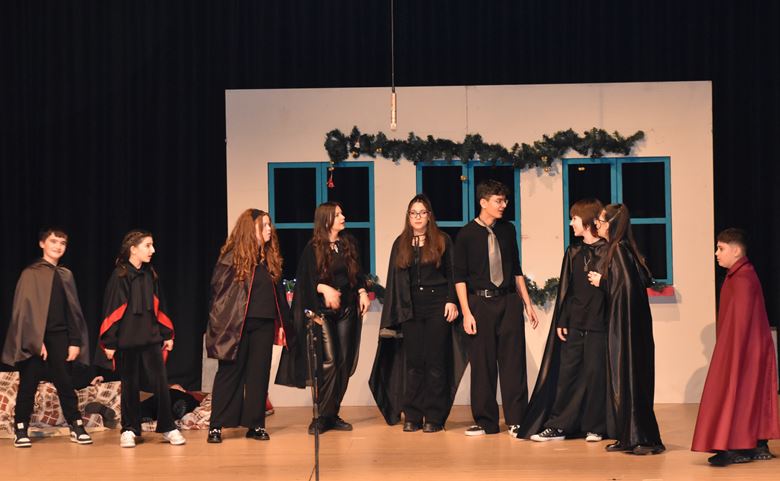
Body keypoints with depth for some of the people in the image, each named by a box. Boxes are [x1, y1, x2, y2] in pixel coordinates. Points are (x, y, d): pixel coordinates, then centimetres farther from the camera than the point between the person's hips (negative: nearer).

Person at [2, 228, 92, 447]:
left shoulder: (66, 275, 11)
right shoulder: (31, 273, -1)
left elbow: (73, 311, 11)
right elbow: (25, 309, -6)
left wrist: (75, 341, 2)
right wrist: (35, 340, -13)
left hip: (60, 338, 4)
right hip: (35, 338, -3)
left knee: (65, 384, 6)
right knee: (28, 386, 2)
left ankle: (77, 428, 11)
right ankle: (21, 430, 11)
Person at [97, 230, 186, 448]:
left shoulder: (150, 275, 8)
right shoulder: (119, 276, -7)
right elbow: (112, 310, -7)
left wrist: (167, 334, 13)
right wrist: (109, 342, -9)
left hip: (151, 338, 4)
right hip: (127, 340, -4)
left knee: (161, 384, -1)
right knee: (130, 386, 5)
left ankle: (168, 428, 7)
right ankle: (129, 430, 16)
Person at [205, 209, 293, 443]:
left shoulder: (271, 257, 11)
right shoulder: (232, 257, -6)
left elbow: (278, 291, 15)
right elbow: (218, 290, -7)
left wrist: (282, 323, 11)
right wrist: (221, 324, -10)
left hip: (264, 325, 5)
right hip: (236, 325, -5)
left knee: (259, 375, 7)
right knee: (229, 373, 0)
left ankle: (255, 424, 15)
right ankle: (216, 426, 6)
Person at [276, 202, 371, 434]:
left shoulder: (349, 243, 10)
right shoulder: (313, 248, -3)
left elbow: (357, 272, 15)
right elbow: (307, 280, -7)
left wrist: (363, 292, 0)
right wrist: (324, 289, -23)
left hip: (347, 309, 5)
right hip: (323, 311, -5)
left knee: (344, 363, 4)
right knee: (328, 362, -12)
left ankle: (333, 414, 12)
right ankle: (322, 416, -4)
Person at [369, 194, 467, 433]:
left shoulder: (442, 241, 5)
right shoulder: (400, 244, 13)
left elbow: (452, 274, 2)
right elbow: (394, 279, 12)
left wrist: (451, 301, -10)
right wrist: (394, 313, 6)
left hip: (437, 306, -2)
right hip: (410, 308, 3)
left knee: (436, 361, -2)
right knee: (413, 362, 2)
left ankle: (434, 417, 2)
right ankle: (412, 417, 7)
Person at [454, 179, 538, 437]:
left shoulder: (507, 230, 9)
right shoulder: (466, 235, -3)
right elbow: (460, 277, -4)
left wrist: (527, 304, 13)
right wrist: (466, 313, -10)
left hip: (509, 301, 3)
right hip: (480, 302, -3)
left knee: (513, 361, 1)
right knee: (482, 364, 2)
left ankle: (516, 420, 9)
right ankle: (485, 421, 13)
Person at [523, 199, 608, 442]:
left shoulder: (607, 251, -4)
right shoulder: (573, 252, 12)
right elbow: (565, 289, 11)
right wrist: (561, 322, 7)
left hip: (598, 324, -5)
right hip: (574, 323, 5)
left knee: (595, 374, 1)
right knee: (566, 372, 5)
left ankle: (594, 427, 12)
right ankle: (558, 425, 10)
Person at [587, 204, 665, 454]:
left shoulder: (618, 249, -15)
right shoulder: (619, 248, 12)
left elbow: (627, 284, -23)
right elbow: (645, 279, 15)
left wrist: (601, 281, -9)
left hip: (625, 323, -10)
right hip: (622, 323, 10)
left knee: (629, 377, -6)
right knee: (621, 377, 12)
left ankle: (646, 439, -2)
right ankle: (628, 436, 16)